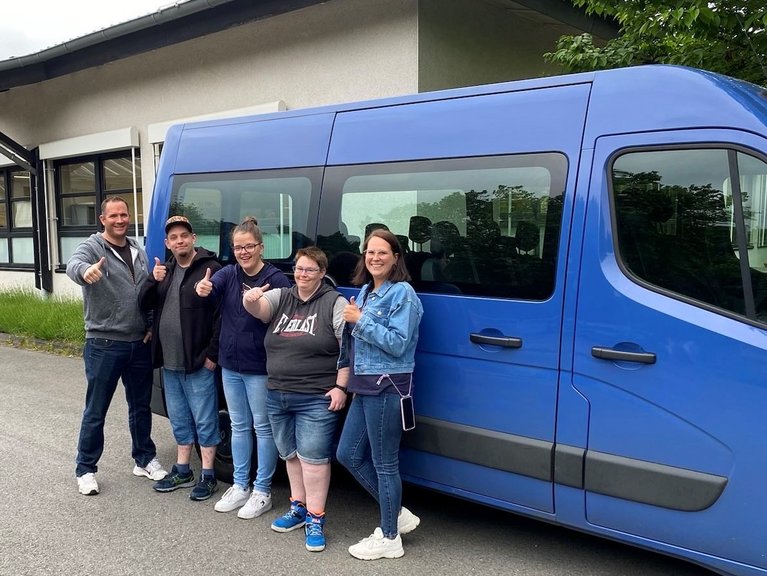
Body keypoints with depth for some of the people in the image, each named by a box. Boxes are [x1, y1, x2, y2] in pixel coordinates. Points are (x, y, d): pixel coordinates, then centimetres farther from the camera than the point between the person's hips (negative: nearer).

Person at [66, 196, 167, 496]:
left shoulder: (139, 251, 11)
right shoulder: (92, 247, -7)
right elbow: (73, 265, -31)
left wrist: (152, 325, 6)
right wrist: (85, 270, -54)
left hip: (139, 344, 5)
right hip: (104, 345, -5)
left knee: (141, 406, 16)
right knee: (95, 411, 4)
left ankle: (145, 459, 31)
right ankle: (86, 470, 18)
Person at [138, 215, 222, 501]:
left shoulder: (210, 269, -11)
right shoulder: (165, 270, 13)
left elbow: (222, 314, -15)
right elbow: (144, 305, 9)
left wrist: (212, 354, -16)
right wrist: (153, 280, -9)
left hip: (198, 363, -7)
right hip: (169, 362, 8)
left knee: (204, 420, 2)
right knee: (179, 420, 18)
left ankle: (207, 475, 13)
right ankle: (182, 471, 30)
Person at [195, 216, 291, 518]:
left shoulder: (275, 279, -12)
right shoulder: (228, 273, 3)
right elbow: (212, 286, -16)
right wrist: (202, 288, -39)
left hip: (260, 367, -6)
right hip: (230, 365, 6)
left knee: (263, 427, 6)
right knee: (239, 426, 17)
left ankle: (262, 491, 18)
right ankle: (240, 486, 30)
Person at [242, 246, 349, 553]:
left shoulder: (335, 303, -6)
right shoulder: (280, 297, 9)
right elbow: (257, 309, -11)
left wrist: (340, 387, -15)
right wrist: (249, 299, -35)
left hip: (316, 399, -6)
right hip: (277, 395, 6)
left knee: (313, 458, -3)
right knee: (291, 455, 17)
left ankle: (315, 519, 8)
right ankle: (298, 508, 32)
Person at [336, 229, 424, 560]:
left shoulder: (403, 293, -12)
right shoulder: (365, 292, 14)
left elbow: (397, 344, -19)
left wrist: (360, 320, -18)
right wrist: (351, 320, 2)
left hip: (387, 388, -9)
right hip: (364, 387, 9)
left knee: (384, 463, 1)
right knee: (348, 455, 13)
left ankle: (389, 539, 17)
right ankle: (398, 514, 26)